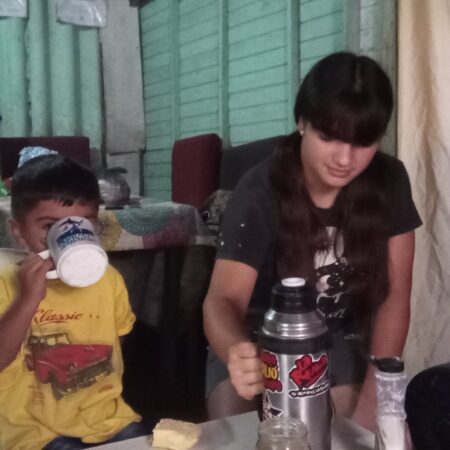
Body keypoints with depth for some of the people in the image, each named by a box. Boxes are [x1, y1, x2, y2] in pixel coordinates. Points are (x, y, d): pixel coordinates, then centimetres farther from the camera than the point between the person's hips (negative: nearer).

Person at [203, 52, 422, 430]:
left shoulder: (388, 181, -13)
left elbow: (394, 295, -10)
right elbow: (223, 299, -30)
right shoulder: (261, 191, -22)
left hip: (338, 338, 2)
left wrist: (373, 399, -19)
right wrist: (238, 353, -53)